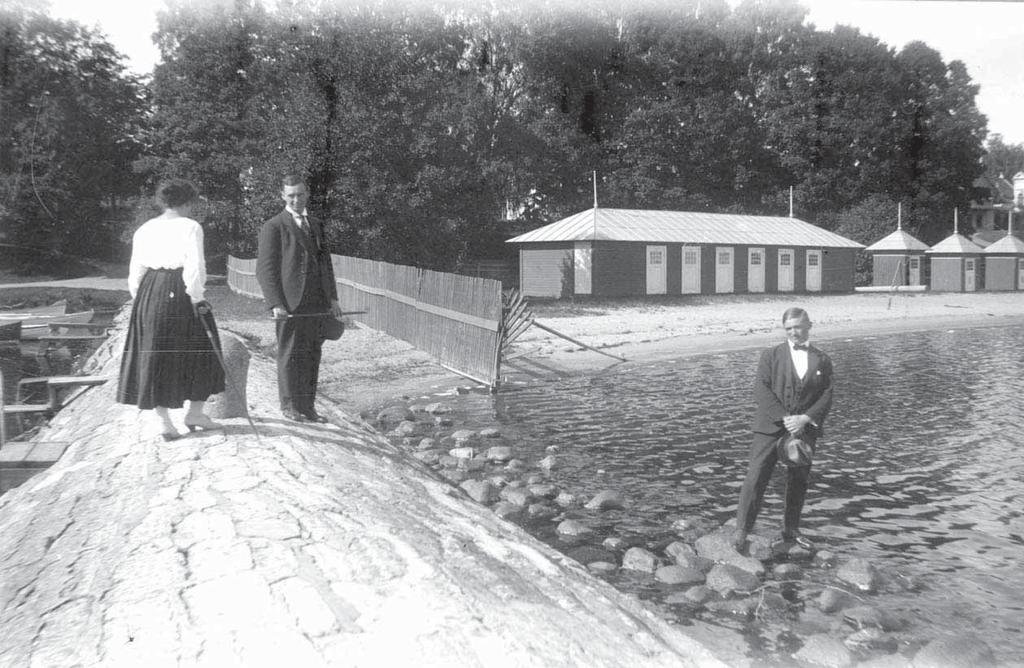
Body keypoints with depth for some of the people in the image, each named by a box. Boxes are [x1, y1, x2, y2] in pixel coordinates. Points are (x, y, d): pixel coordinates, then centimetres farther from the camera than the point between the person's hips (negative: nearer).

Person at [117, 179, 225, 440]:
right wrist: (197, 298, -7)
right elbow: (195, 267, -13)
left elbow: (136, 270, 12)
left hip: (149, 294, 5)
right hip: (180, 293, -5)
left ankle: (164, 421, 12)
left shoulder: (143, 230, 11)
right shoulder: (190, 227, -5)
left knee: (154, 356, 10)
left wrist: (139, 299, 20)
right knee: (199, 351, 11)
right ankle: (195, 413, 15)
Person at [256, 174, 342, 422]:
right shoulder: (273, 227, -1)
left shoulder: (316, 225, 19)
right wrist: (275, 304, -15)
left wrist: (332, 298, 13)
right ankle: (289, 405, 13)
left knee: (312, 356, 7)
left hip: (316, 303, 5)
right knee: (290, 355, 2)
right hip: (290, 304, -5)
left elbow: (325, 263, 21)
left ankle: (307, 407, 15)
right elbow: (265, 269, -6)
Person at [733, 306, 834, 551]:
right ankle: (741, 531, -1)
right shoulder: (771, 355, 3)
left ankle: (791, 531, 28)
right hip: (771, 427, -2)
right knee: (755, 478, -8)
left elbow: (826, 395, 2)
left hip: (804, 429, 3)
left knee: (798, 483, 11)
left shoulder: (822, 361, 9)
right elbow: (761, 390, -6)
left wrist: (804, 418, -14)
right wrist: (784, 418, -16)